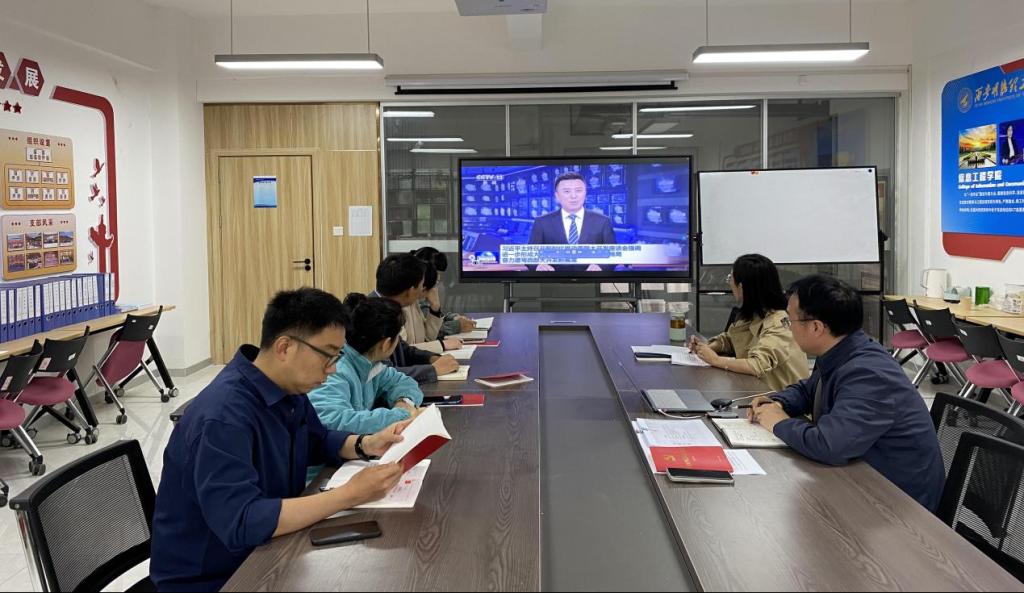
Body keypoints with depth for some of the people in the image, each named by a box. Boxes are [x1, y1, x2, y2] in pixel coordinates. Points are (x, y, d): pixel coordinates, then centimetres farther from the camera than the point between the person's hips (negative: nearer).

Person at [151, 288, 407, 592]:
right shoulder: (223, 416, -28)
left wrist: (366, 445, -5)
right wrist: (350, 495, -34)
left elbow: (318, 441, 14)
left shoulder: (289, 388, -3)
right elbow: (241, 523, -35)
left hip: (263, 554, 7)